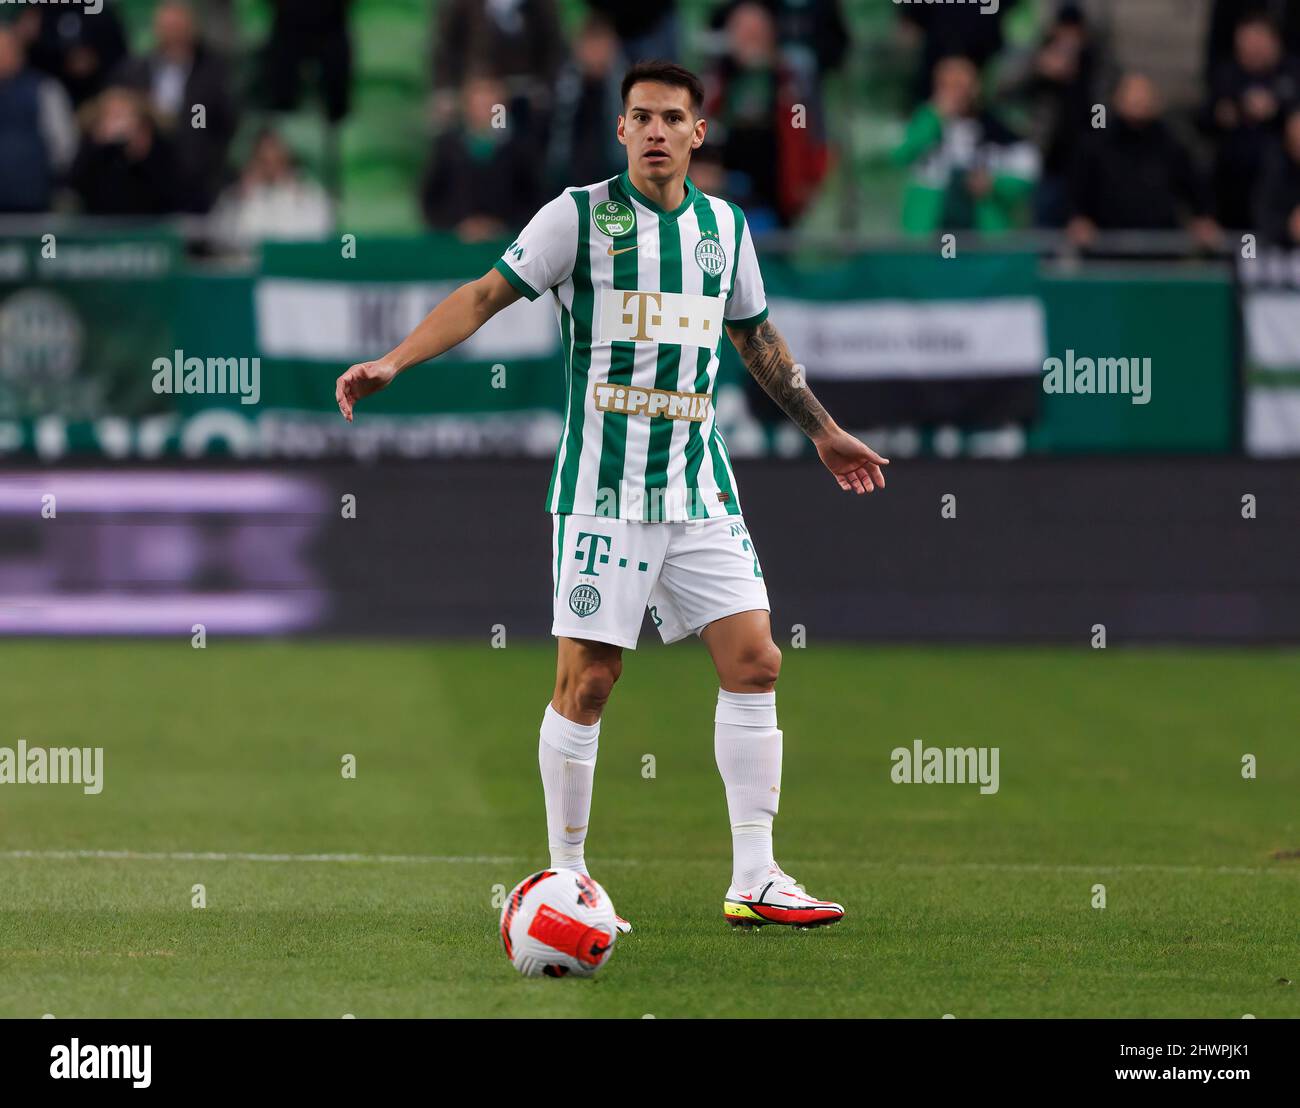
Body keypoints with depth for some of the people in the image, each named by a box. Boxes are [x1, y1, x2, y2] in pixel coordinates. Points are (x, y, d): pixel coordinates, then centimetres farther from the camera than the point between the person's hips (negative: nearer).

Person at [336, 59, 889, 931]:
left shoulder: (725, 227, 11)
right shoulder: (579, 215, -3)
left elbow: (757, 336, 26)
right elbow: (486, 295, -3)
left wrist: (823, 430, 34)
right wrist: (393, 362, -15)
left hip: (700, 490, 5)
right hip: (604, 490, -5)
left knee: (755, 662, -3)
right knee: (587, 680, -6)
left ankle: (754, 881, 3)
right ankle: (566, 879, 6)